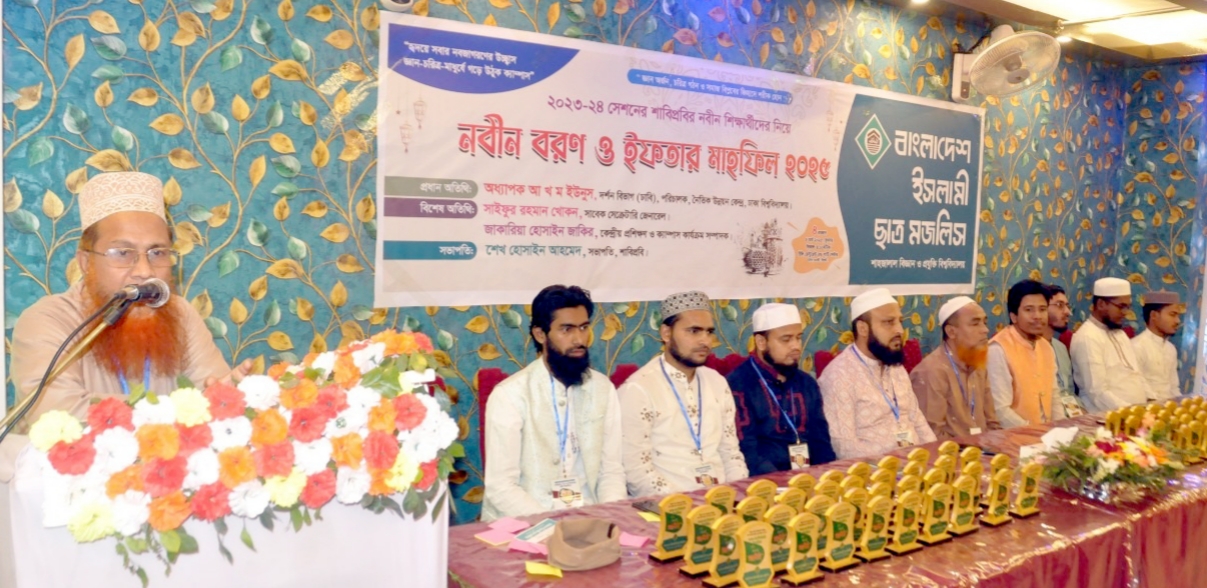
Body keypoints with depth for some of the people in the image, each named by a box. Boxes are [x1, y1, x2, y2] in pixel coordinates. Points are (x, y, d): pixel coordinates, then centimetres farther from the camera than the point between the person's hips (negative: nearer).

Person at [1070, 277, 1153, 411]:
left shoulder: (1119, 333, 16)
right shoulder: (1087, 338, -13)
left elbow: (1137, 375, 20)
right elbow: (1098, 393, -18)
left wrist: (1153, 401, 5)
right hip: (1110, 416, -8)